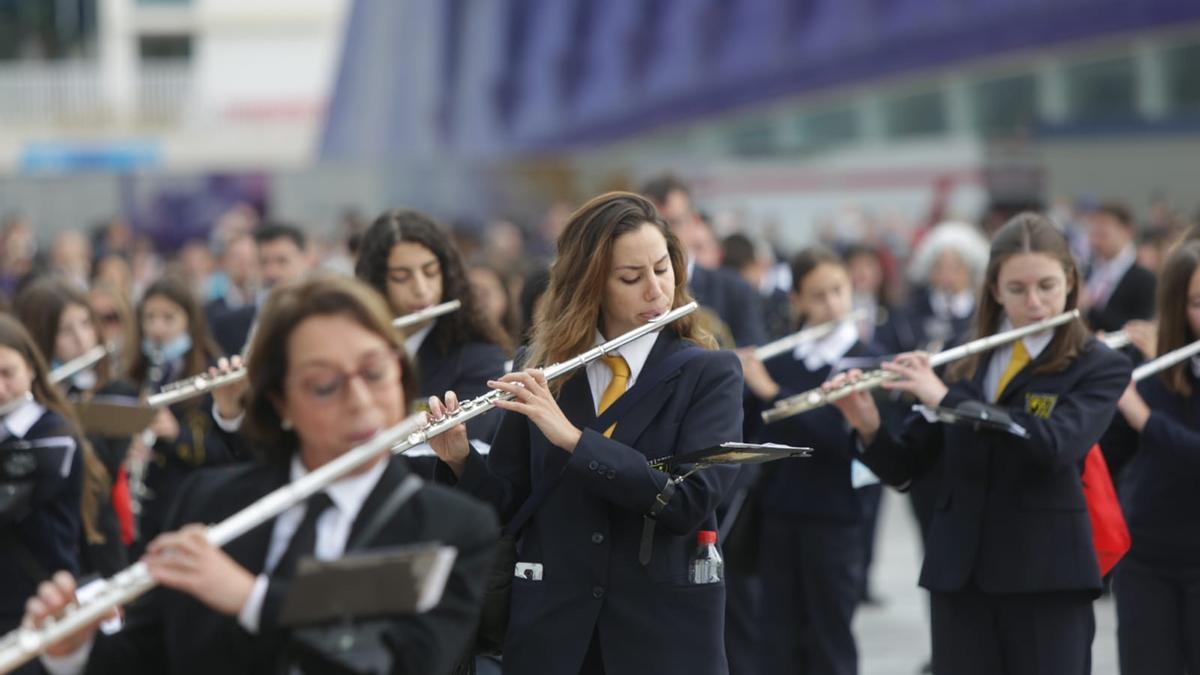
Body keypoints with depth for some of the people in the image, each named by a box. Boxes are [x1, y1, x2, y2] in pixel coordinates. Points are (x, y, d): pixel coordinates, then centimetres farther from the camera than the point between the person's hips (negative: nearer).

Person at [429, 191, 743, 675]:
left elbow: (690, 499, -17)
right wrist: (459, 458, -14)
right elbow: (504, 503, 5)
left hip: (666, 630, -2)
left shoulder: (711, 374, -3)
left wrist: (571, 437, -23)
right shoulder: (541, 370, 4)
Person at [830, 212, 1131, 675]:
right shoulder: (966, 365, 11)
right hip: (960, 571, 4)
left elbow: (1054, 445, -21)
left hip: (1047, 573, -4)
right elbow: (902, 469, 10)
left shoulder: (1099, 367, -2)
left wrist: (947, 397, -21)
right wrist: (868, 427, -12)